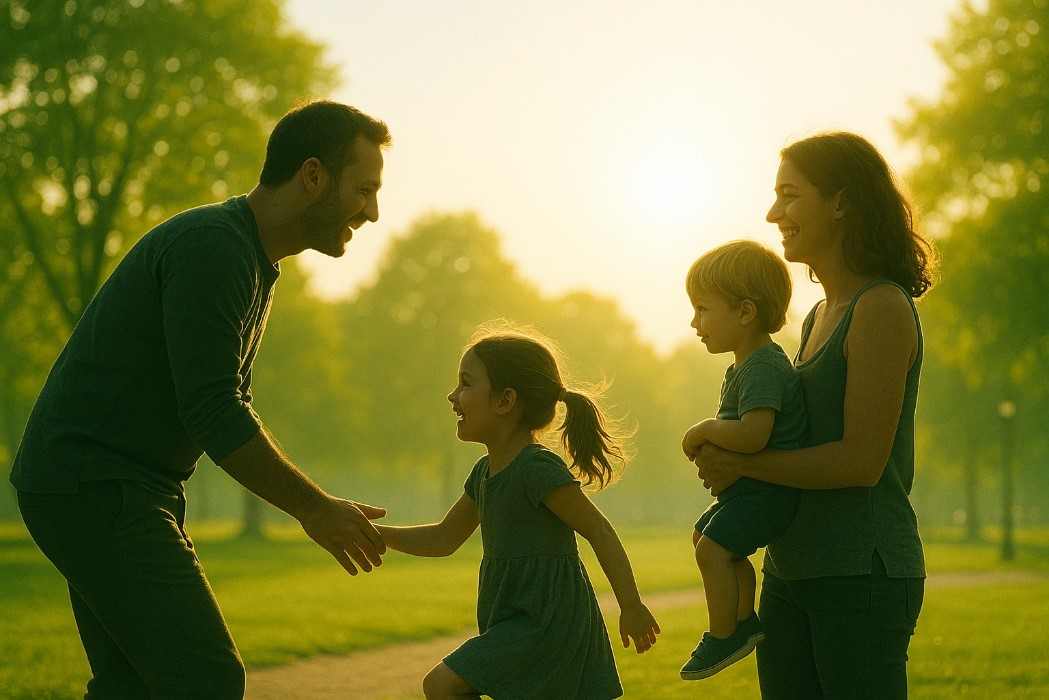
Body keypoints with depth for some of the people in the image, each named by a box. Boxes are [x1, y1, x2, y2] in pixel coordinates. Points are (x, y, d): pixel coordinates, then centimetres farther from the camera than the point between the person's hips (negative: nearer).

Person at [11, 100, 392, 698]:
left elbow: (232, 407, 22)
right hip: (93, 486, -10)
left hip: (122, 492, 10)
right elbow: (212, 412, -24)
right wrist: (316, 508, -16)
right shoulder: (212, 246, -18)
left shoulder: (256, 266, 15)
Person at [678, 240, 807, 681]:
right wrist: (709, 439, 8)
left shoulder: (762, 368, -23)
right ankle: (743, 622, 28)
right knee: (704, 535, 22)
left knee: (713, 547, -17)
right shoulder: (744, 365, 12)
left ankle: (723, 636, -3)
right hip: (749, 487, 12)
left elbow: (753, 435, -34)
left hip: (766, 491, -12)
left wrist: (703, 430, -19)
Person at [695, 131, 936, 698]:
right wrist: (723, 459, 4)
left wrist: (742, 464, -9)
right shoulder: (819, 317, 16)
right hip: (790, 576, 9)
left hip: (863, 577, -8)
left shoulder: (882, 308, -11)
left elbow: (862, 460, -17)